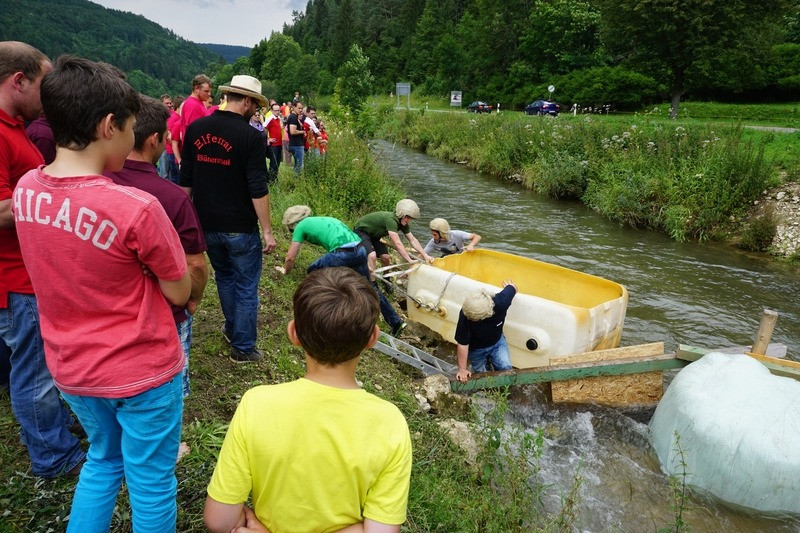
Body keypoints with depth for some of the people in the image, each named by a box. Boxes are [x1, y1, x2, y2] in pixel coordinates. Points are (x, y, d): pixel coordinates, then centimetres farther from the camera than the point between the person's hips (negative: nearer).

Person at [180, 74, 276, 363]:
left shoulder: (195, 129, 1)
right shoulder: (251, 137, -15)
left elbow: (185, 180, 7)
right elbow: (258, 190, -17)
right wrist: (267, 230, -10)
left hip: (207, 225, 6)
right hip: (240, 228, -5)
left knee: (224, 277, 26)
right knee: (246, 287, 9)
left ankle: (232, 328, 42)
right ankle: (243, 347, 18)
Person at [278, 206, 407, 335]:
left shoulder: (301, 226, 13)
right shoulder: (322, 219, 33)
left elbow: (290, 257, 15)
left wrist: (286, 271, 35)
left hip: (343, 254, -8)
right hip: (360, 250, 8)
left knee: (313, 273, 12)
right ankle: (396, 323, 26)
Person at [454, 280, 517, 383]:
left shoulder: (501, 302, -38)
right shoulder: (465, 315, -40)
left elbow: (512, 287, -14)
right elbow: (462, 344, -29)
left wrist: (510, 286, 11)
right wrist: (462, 369, -19)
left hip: (497, 341, 1)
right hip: (476, 348, -1)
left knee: (505, 368, -11)